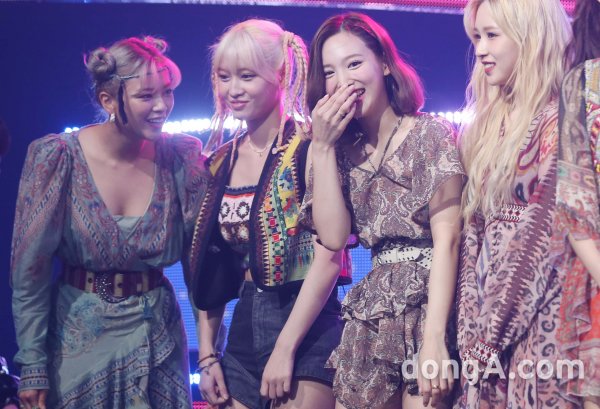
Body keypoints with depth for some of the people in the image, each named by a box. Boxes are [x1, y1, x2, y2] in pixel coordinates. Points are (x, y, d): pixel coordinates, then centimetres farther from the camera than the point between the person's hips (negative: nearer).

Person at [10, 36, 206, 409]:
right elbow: (30, 272, -10)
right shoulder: (57, 157, -14)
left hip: (159, 342, 2)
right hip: (79, 343, -2)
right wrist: (33, 369, -10)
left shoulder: (182, 157, -7)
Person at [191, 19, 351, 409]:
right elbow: (212, 267, 11)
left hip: (308, 332, -6)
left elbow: (329, 255, -16)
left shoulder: (309, 149, -10)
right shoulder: (222, 162, 9)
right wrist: (207, 353, 7)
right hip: (244, 331, 6)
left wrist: (286, 347, -17)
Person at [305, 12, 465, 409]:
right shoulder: (346, 152, 9)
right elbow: (333, 237, -3)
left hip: (428, 305, -5)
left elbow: (446, 239, -13)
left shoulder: (432, 134, -6)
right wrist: (322, 146, -6)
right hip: (373, 317, 5)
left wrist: (434, 337, -21)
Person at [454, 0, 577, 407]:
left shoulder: (558, 119, -7)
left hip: (535, 320, -6)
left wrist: (491, 336, -13)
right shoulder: (490, 125, 15)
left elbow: (544, 232, -13)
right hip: (490, 327, 7)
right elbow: (473, 229, 10)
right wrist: (472, 327, -1)